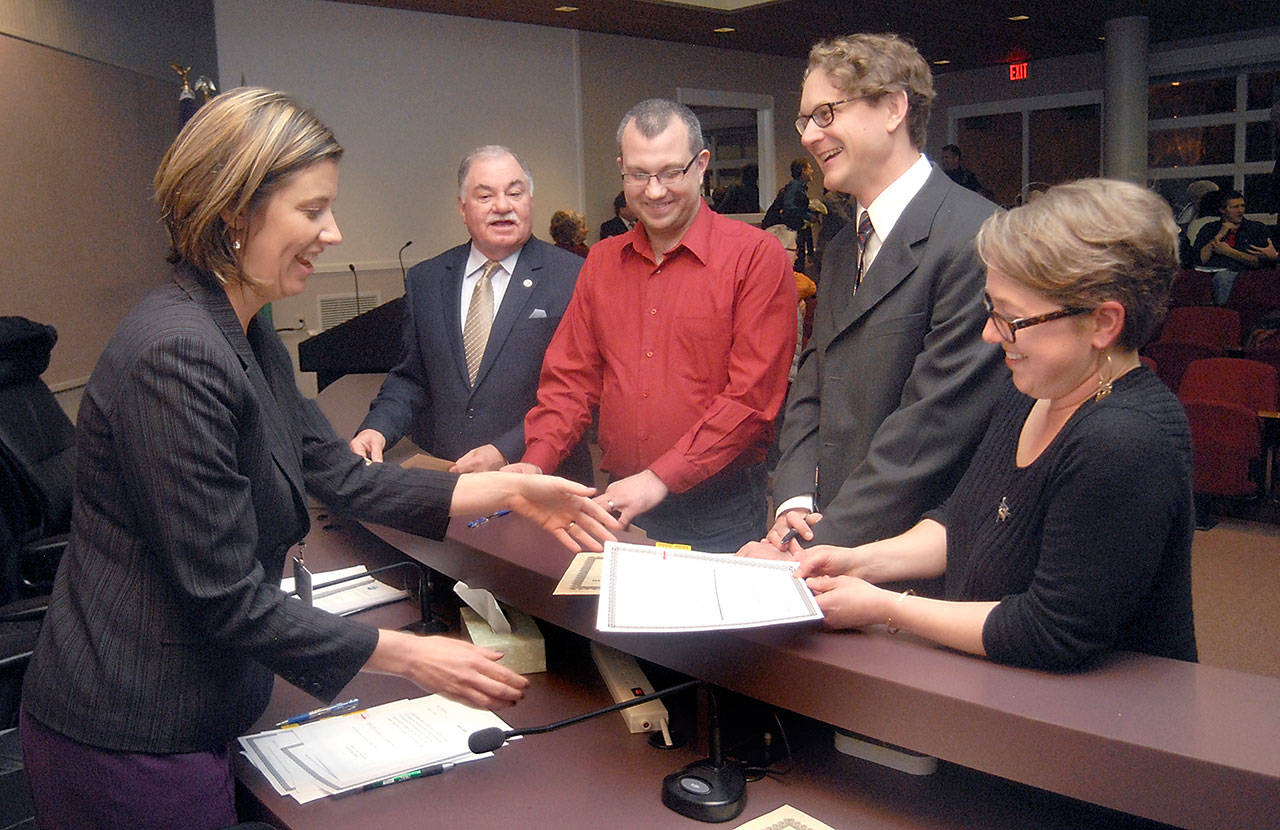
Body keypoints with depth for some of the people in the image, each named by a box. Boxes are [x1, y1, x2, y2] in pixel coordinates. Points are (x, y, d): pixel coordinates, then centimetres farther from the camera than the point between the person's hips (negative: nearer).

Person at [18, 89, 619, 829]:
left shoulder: (250, 336, 5)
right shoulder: (177, 357, -26)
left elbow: (343, 478, 6)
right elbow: (225, 598, -25)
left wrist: (508, 489, 1)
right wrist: (413, 658, -19)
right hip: (131, 742, -9)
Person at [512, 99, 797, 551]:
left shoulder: (756, 255, -7)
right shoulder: (601, 262, 11)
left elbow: (751, 395, -14)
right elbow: (571, 377, 9)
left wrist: (661, 478, -18)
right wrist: (534, 463, -8)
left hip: (720, 513, -4)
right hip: (621, 508, 4)